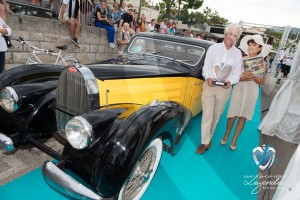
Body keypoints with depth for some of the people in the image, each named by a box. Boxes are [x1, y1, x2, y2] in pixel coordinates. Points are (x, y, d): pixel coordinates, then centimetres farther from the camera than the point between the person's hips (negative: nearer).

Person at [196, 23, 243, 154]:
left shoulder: (237, 53, 7)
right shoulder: (214, 48, 3)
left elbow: (237, 72, 4)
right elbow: (206, 66, 0)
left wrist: (230, 81, -17)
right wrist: (208, 77, -19)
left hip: (225, 88, 2)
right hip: (209, 85, -2)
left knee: (216, 115, 12)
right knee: (207, 114, -4)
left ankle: (209, 136, 33)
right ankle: (205, 142, 7)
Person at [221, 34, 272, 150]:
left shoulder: (262, 63, 1)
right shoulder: (241, 60, -1)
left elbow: (262, 81, 1)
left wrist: (253, 77, -18)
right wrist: (243, 77, -24)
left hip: (251, 93, 1)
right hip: (239, 90, -1)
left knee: (243, 117, 8)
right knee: (233, 116, 1)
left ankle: (234, 140, 24)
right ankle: (226, 136, 26)